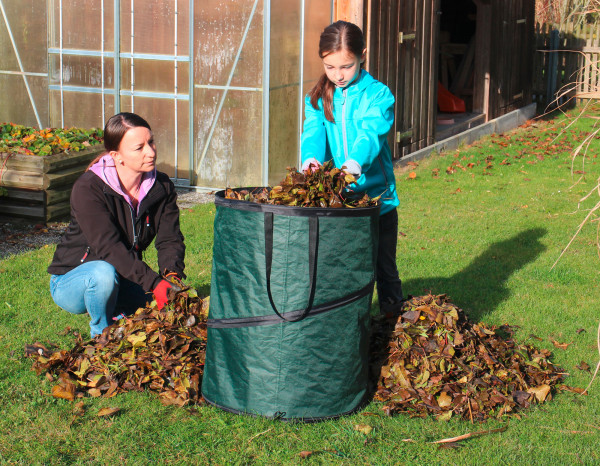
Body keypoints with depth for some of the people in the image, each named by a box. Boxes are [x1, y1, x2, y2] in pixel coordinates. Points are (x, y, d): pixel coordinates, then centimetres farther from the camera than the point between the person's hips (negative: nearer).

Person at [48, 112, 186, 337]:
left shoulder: (161, 187, -5)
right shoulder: (88, 189, -23)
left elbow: (170, 239, -11)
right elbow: (109, 247, -34)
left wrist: (172, 275, -34)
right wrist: (154, 283, -44)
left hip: (122, 281, 5)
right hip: (71, 281, -5)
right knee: (104, 273, -39)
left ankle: (118, 318, 14)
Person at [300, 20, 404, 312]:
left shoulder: (378, 95, -6)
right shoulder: (318, 99, 4)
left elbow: (372, 132, -24)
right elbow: (313, 132, -12)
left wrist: (355, 162, -44)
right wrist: (310, 158, -36)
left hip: (377, 200, -2)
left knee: (384, 269, 9)